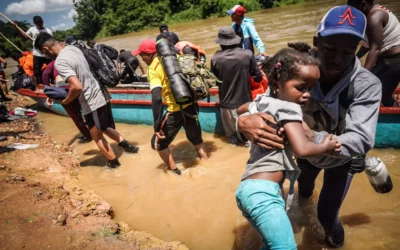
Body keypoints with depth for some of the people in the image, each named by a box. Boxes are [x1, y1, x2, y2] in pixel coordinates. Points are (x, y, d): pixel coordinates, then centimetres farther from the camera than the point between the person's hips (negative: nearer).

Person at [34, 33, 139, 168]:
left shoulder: (60, 62, -20)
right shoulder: (73, 48, 6)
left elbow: (77, 87, -29)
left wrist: (66, 101, -11)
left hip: (92, 102, -8)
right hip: (101, 94, 8)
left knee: (97, 136, 13)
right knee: (106, 128, 27)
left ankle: (113, 162, 26)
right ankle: (127, 146, 32)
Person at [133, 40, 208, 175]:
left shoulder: (153, 69, -13)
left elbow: (157, 99, -24)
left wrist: (157, 126, -22)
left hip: (176, 110, -7)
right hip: (191, 104, 7)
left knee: (158, 143, 12)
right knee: (196, 138, 26)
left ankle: (174, 171, 19)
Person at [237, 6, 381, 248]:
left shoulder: (367, 85, -36)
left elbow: (362, 140, -43)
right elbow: (263, 106, -28)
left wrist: (314, 138, -61)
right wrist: (244, 121, -53)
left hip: (341, 160, -2)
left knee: (326, 213, 5)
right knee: (303, 183, 33)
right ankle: (306, 191, 74)